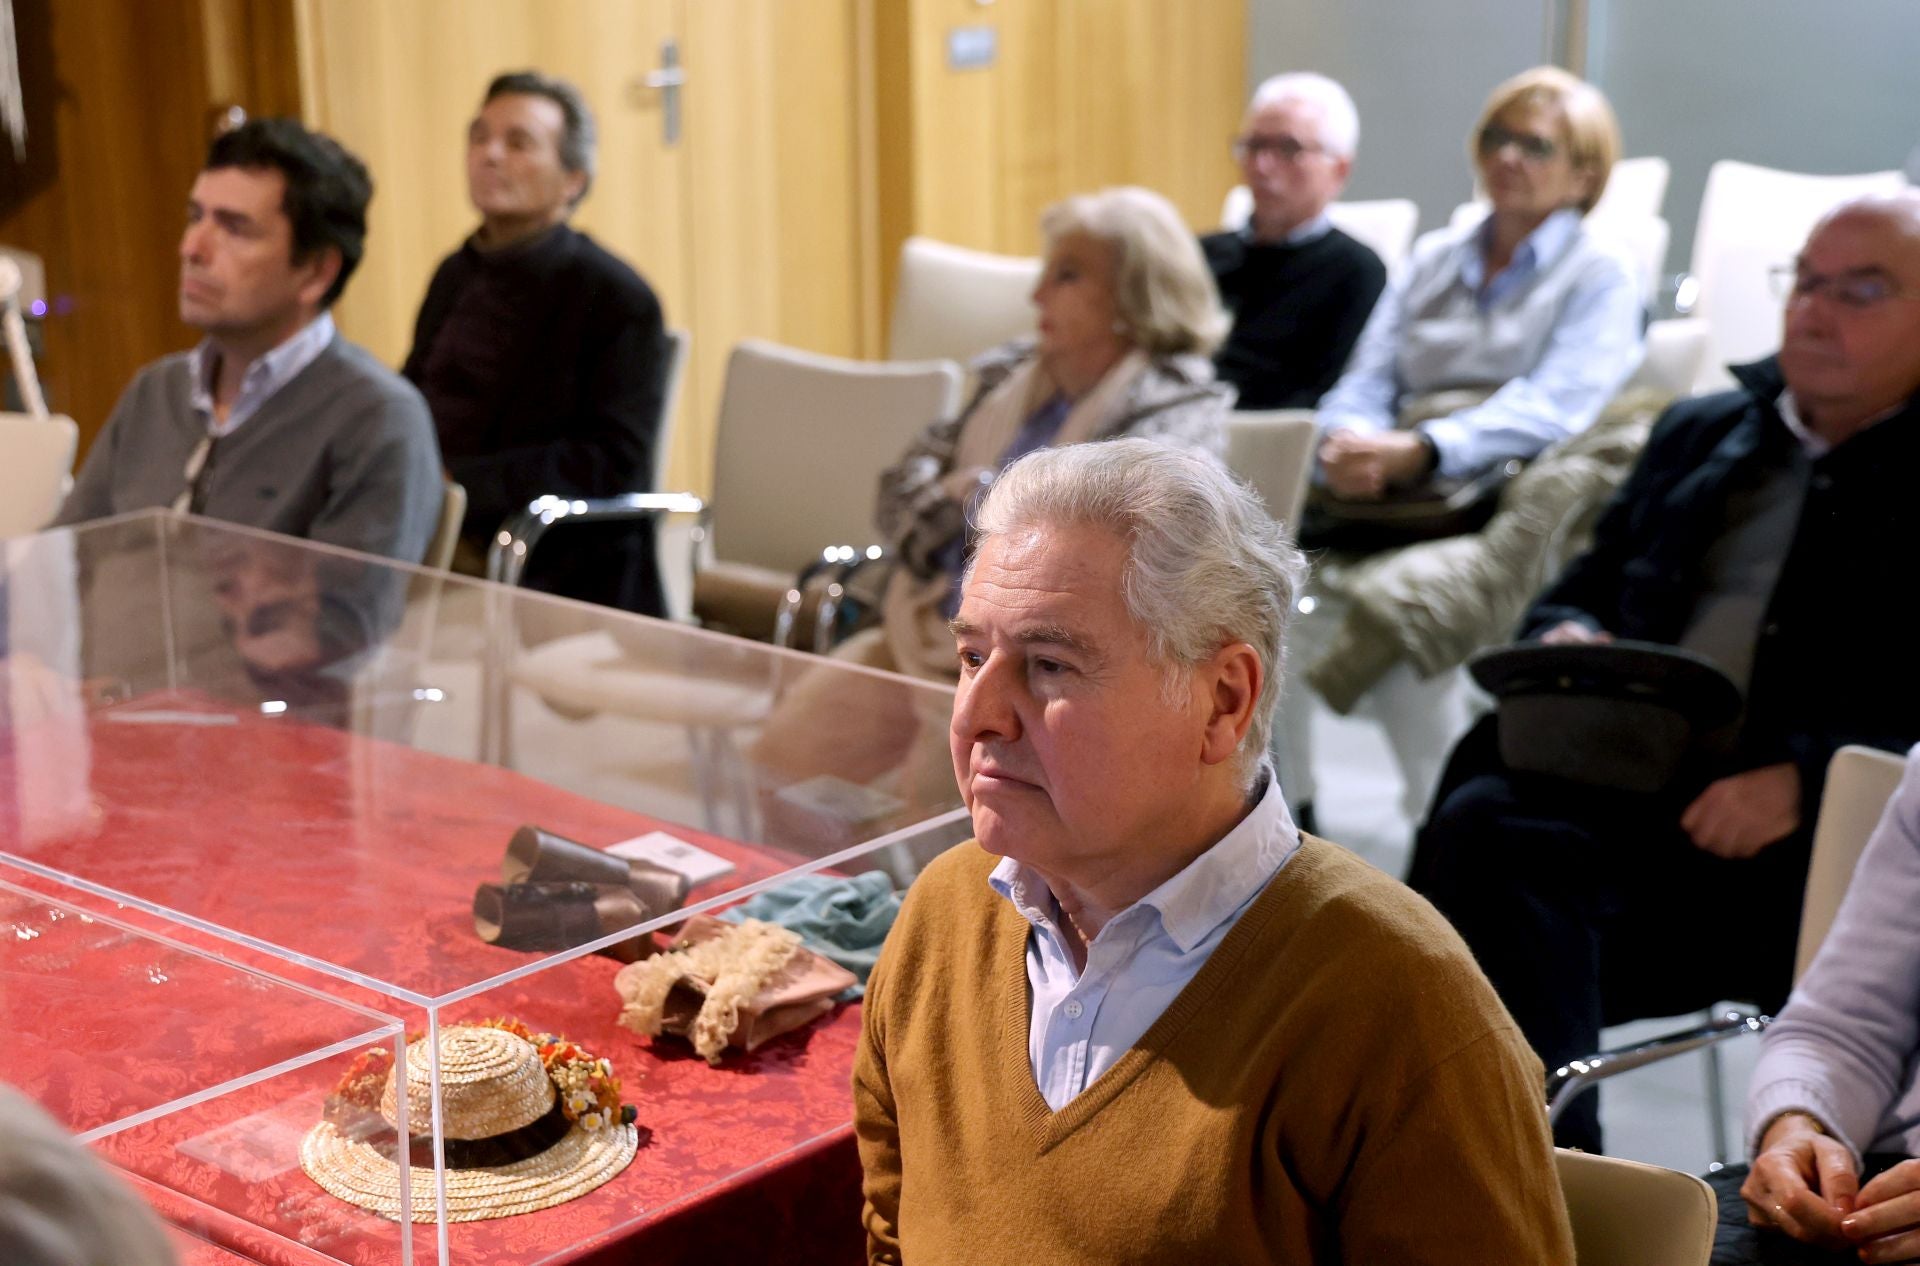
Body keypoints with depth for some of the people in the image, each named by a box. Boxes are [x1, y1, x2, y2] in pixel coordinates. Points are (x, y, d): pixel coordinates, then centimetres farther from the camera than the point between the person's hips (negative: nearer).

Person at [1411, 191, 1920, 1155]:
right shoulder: (1700, 432, 26)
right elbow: (1576, 593, 29)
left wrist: (1806, 779, -20)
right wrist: (1564, 639, 4)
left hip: (1807, 834, -6)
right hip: (1625, 781, 6)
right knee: (1485, 813, -27)